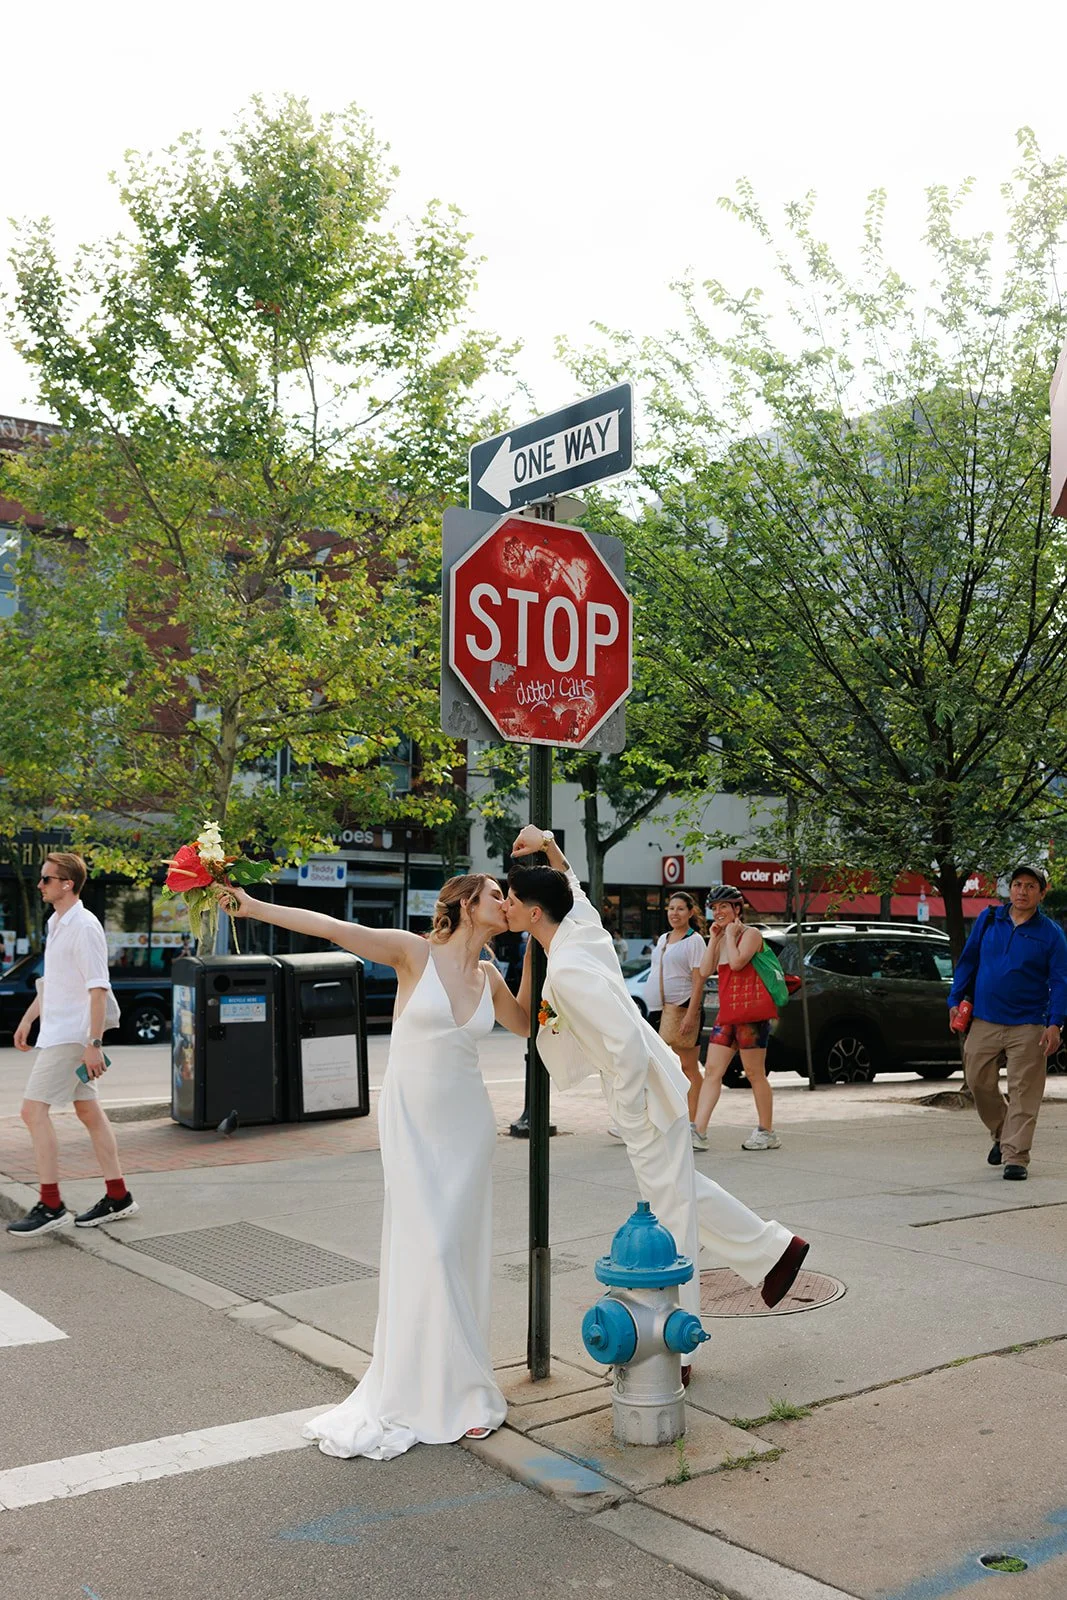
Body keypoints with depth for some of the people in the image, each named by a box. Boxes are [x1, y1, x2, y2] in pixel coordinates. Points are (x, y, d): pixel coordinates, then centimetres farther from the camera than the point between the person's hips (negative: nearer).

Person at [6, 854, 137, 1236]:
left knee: (34, 1110, -10)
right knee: (88, 1110, 11)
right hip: (56, 1031, 9)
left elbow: (98, 988, -20)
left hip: (71, 1036, -9)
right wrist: (28, 1018, 25)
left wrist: (94, 1043, -23)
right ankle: (118, 1197, 17)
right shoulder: (55, 924, 13)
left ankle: (51, 1207, -5)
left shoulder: (84, 926, -16)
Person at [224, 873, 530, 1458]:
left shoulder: (488, 977, 7)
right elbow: (331, 928, -14)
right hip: (411, 1120, -4)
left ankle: (457, 1388, 15)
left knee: (460, 1251, 4)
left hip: (466, 1123, 4)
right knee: (425, 1249, -5)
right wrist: (254, 907, -20)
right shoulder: (415, 952, -8)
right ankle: (419, 1391, 10)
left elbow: (524, 1024, 25)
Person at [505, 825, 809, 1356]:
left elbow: (627, 1044, -31)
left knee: (668, 1217, 1)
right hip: (651, 1085, 10)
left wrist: (630, 1117, -21)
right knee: (683, 1189, 25)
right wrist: (548, 845, 13)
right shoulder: (582, 924, 1)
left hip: (647, 1095, -10)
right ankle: (773, 1250, 38)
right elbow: (572, 885, 26)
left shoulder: (567, 971, -26)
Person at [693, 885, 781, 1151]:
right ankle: (698, 1130, -5)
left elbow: (736, 962, -22)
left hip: (751, 1011, -8)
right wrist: (714, 938, 3)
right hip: (727, 1014, 8)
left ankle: (766, 1132, 9)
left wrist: (730, 934, -9)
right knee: (712, 1071, -1)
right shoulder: (721, 939, 18)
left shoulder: (751, 934, -4)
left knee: (755, 1074, -1)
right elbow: (705, 971, 5)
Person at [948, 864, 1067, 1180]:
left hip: (1028, 1027, -3)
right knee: (979, 1083, 8)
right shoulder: (988, 920, 7)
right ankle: (1002, 1135, 31)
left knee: (1023, 1094, -4)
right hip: (984, 1022, 3)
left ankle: (1015, 1157, 1)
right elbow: (968, 961, 14)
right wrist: (955, 999, 8)